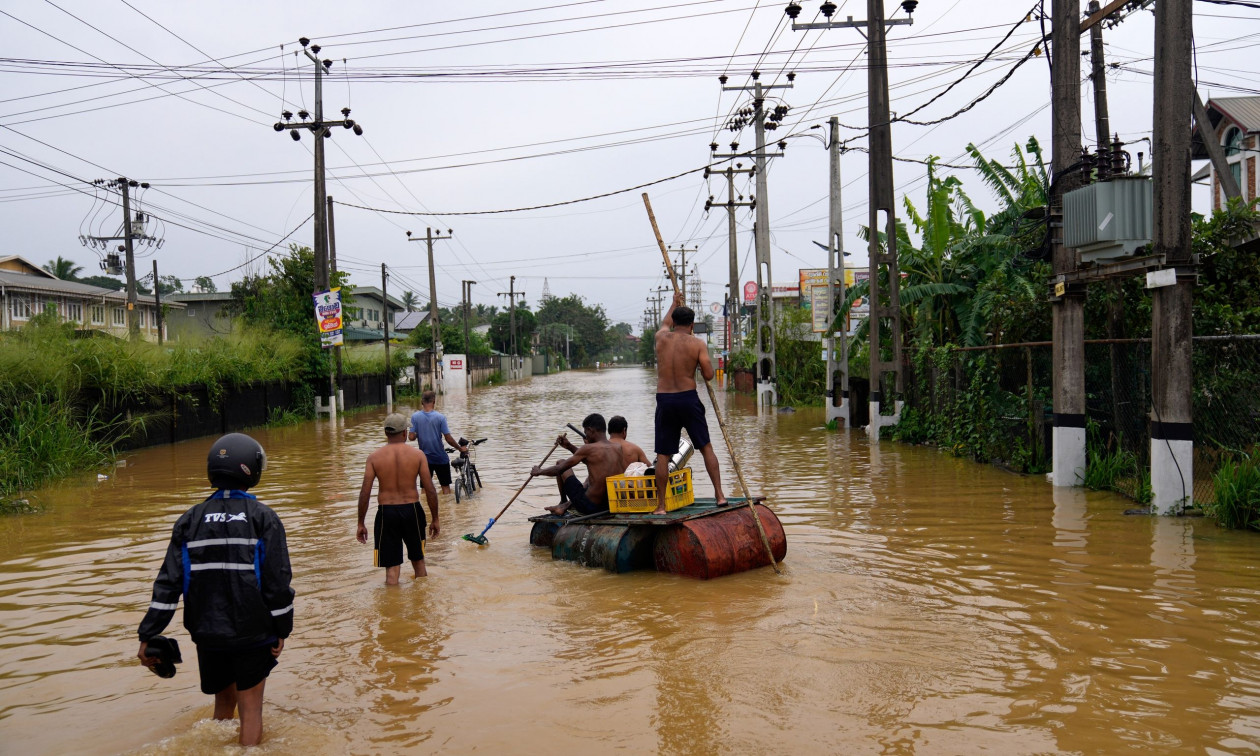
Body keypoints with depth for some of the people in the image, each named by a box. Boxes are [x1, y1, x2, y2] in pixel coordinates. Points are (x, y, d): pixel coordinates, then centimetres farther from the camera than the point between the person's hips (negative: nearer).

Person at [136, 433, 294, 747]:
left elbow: (169, 582, -2)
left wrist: (147, 635, 1)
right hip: (252, 632, -4)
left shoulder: (190, 521, 1)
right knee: (250, 708, 7)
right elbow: (278, 580, -10)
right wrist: (282, 630, 0)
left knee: (224, 701, 23)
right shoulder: (263, 518, -8)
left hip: (208, 634, 4)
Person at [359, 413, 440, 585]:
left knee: (391, 568, 6)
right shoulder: (417, 455, -4)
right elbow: (430, 491, -5)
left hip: (386, 513, -1)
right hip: (412, 510, 1)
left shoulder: (374, 457, -4)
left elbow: (365, 493, -5)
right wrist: (435, 520, 6)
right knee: (418, 561, 21)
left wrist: (361, 524, 5)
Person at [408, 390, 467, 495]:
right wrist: (460, 448, 2)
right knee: (445, 486, 11)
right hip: (440, 458, -2)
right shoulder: (440, 417, -13)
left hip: (424, 459, 2)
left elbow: (411, 437, -10)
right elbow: (449, 439, -13)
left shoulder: (415, 416, -8)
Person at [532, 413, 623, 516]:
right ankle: (567, 505, 27)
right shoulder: (617, 450, 3)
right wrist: (569, 447, 26)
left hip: (589, 507, -6)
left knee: (560, 464, 12)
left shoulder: (588, 449, -14)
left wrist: (539, 471, 13)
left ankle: (563, 503, 33)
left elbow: (559, 469, -6)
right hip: (611, 507, 6)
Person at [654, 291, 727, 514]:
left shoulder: (661, 338, 5)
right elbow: (709, 375, -5)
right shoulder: (697, 344, -2)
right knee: (706, 447, 12)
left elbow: (665, 324, 30)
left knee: (663, 455, 5)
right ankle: (719, 495, 11)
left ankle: (660, 506, 5)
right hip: (688, 398, -1)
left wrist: (675, 303, 47)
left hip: (664, 400, 1)